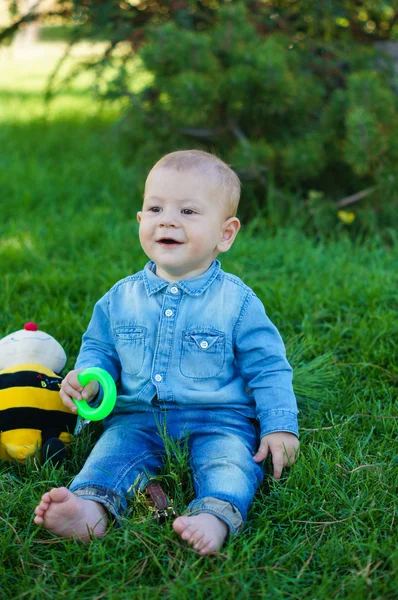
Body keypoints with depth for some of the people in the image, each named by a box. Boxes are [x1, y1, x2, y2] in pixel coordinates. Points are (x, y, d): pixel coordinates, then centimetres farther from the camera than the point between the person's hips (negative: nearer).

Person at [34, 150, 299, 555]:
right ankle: (91, 506, -45)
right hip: (139, 419, 3)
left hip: (219, 421, -2)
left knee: (230, 458, -30)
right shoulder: (121, 298, 7)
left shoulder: (237, 301, -1)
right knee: (114, 447, -24)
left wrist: (280, 428, -6)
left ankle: (215, 516, -51)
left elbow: (268, 369, 2)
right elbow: (99, 348, 18)